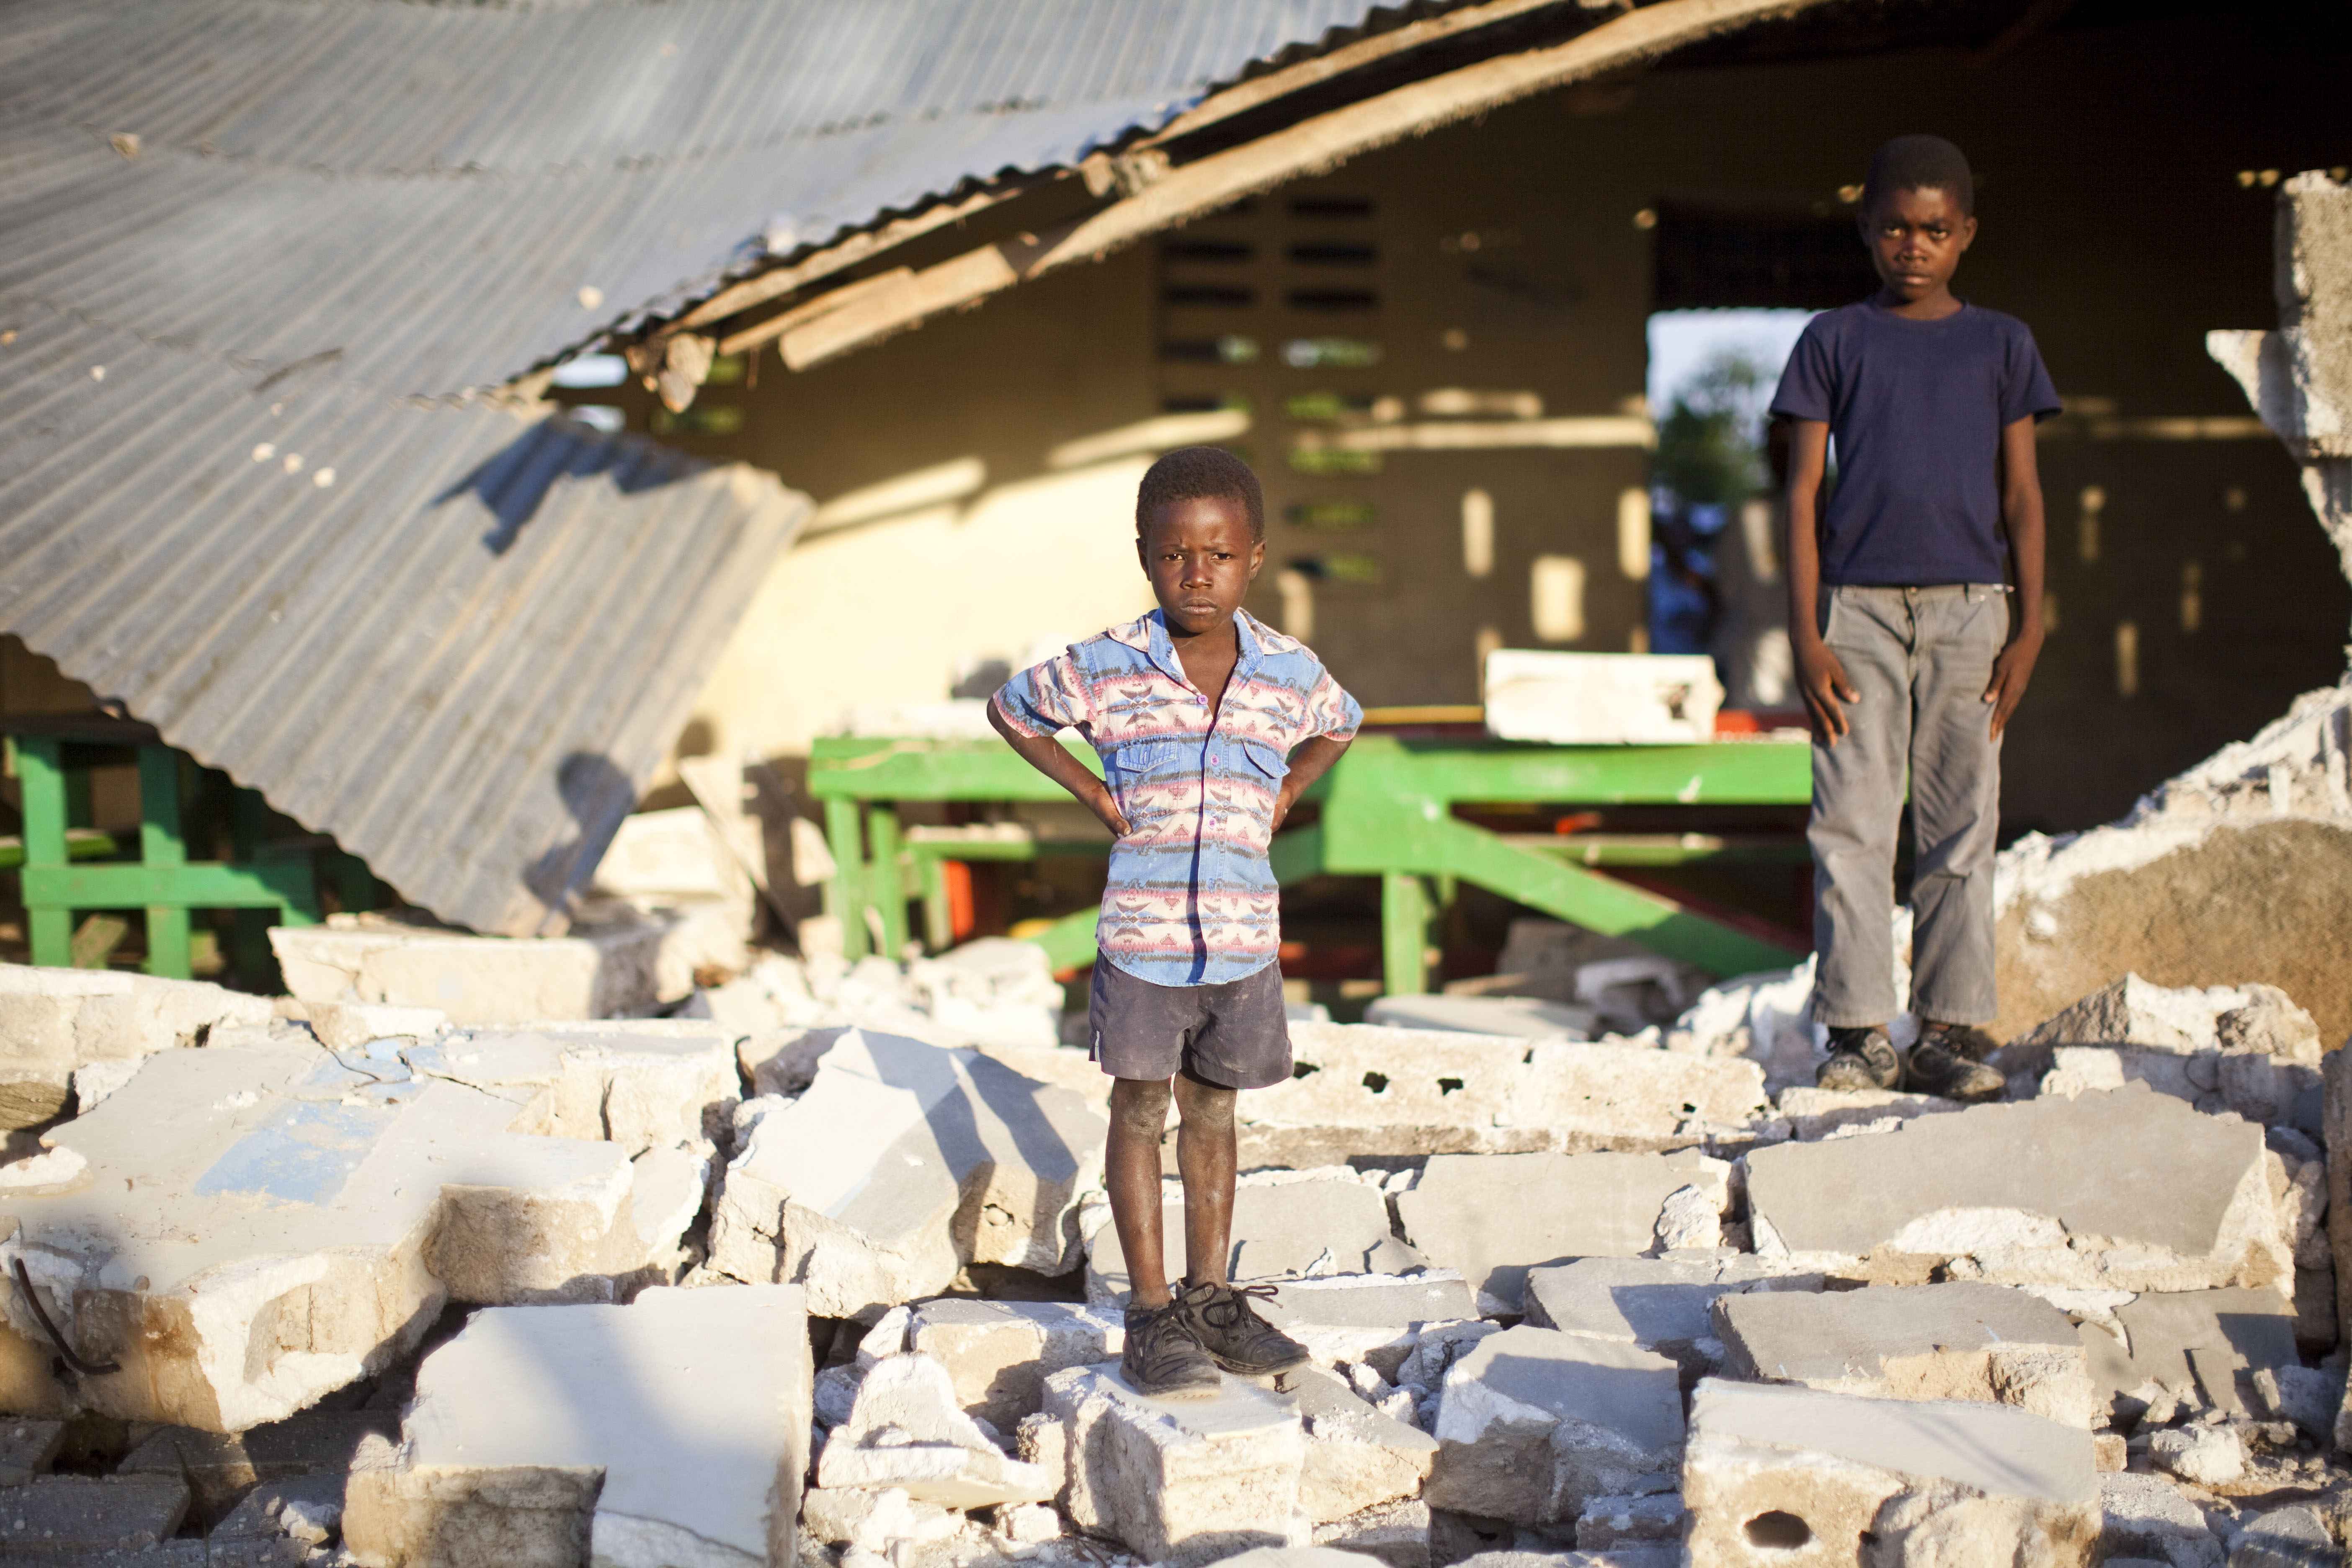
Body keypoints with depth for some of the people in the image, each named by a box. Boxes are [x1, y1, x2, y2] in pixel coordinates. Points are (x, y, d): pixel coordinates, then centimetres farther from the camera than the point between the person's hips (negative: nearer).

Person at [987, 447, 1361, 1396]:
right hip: (1141, 935, -2)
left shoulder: (1290, 674, -1)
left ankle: (1210, 1296, 25)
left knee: (1213, 1114, 14)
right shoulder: (1105, 670, -8)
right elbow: (1010, 712, 10)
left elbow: (1340, 726, 23)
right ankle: (1151, 1312, 10)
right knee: (1140, 1115, 4)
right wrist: (1091, 793, 2)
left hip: (1245, 937, 2)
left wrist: (1285, 794, 7)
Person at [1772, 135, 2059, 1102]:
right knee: (1852, 823, -4)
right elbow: (1803, 491, 4)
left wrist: (2028, 628, 0)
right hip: (1858, 604, -1)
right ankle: (1858, 1033, 1)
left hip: (1968, 605, 1)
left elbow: (2021, 495, 9)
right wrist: (1807, 637, -4)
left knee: (1960, 830, 2)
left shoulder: (2001, 345, 11)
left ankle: (1947, 1033, 7)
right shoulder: (1834, 341, 8)